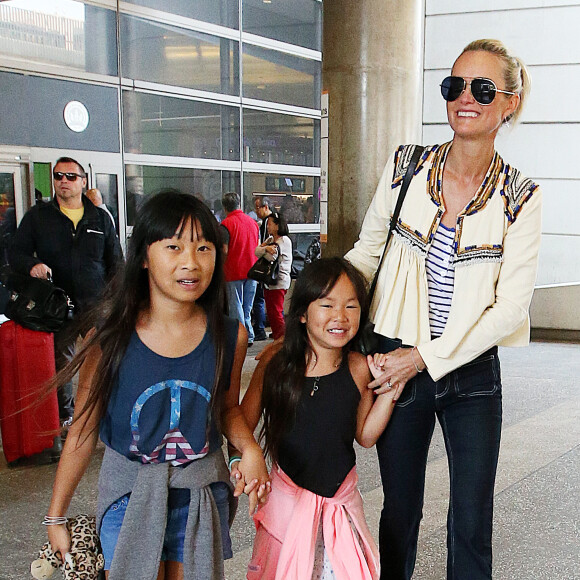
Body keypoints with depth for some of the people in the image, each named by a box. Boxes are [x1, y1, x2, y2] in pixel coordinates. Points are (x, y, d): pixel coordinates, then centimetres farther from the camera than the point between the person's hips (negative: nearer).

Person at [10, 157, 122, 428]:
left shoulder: (100, 218, 11)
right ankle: (65, 415, 17)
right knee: (60, 360, 3)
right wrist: (32, 265, -17)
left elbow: (115, 261, 13)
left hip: (96, 303, 1)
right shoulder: (37, 216, 8)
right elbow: (16, 253, 6)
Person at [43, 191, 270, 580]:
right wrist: (56, 516, 1)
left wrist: (249, 447, -13)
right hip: (129, 491, -2)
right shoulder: (110, 336, -15)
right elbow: (83, 430, -6)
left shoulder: (230, 336, -9)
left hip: (202, 495, 2)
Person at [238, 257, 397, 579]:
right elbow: (244, 421, -4)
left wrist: (389, 386, -8)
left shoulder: (358, 368, -7)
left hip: (341, 497, 1)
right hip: (287, 495, -1)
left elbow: (365, 435, 2)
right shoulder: (277, 361, -10)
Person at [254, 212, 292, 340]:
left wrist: (263, 249, -4)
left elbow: (271, 256, -21)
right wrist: (266, 248, -14)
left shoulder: (284, 240, -10)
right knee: (271, 313, 12)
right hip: (268, 281, 9)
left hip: (279, 282, -9)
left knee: (276, 313, -9)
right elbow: (256, 251, 4)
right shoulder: (270, 239, 17)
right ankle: (276, 338, 21)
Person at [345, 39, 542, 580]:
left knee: (471, 525, 7)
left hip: (472, 371, -1)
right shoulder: (406, 165, -1)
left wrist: (424, 358, -15)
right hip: (397, 367, 1)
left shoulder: (519, 197, -5)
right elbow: (365, 252, 6)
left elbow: (511, 305, -9)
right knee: (400, 510, 14)